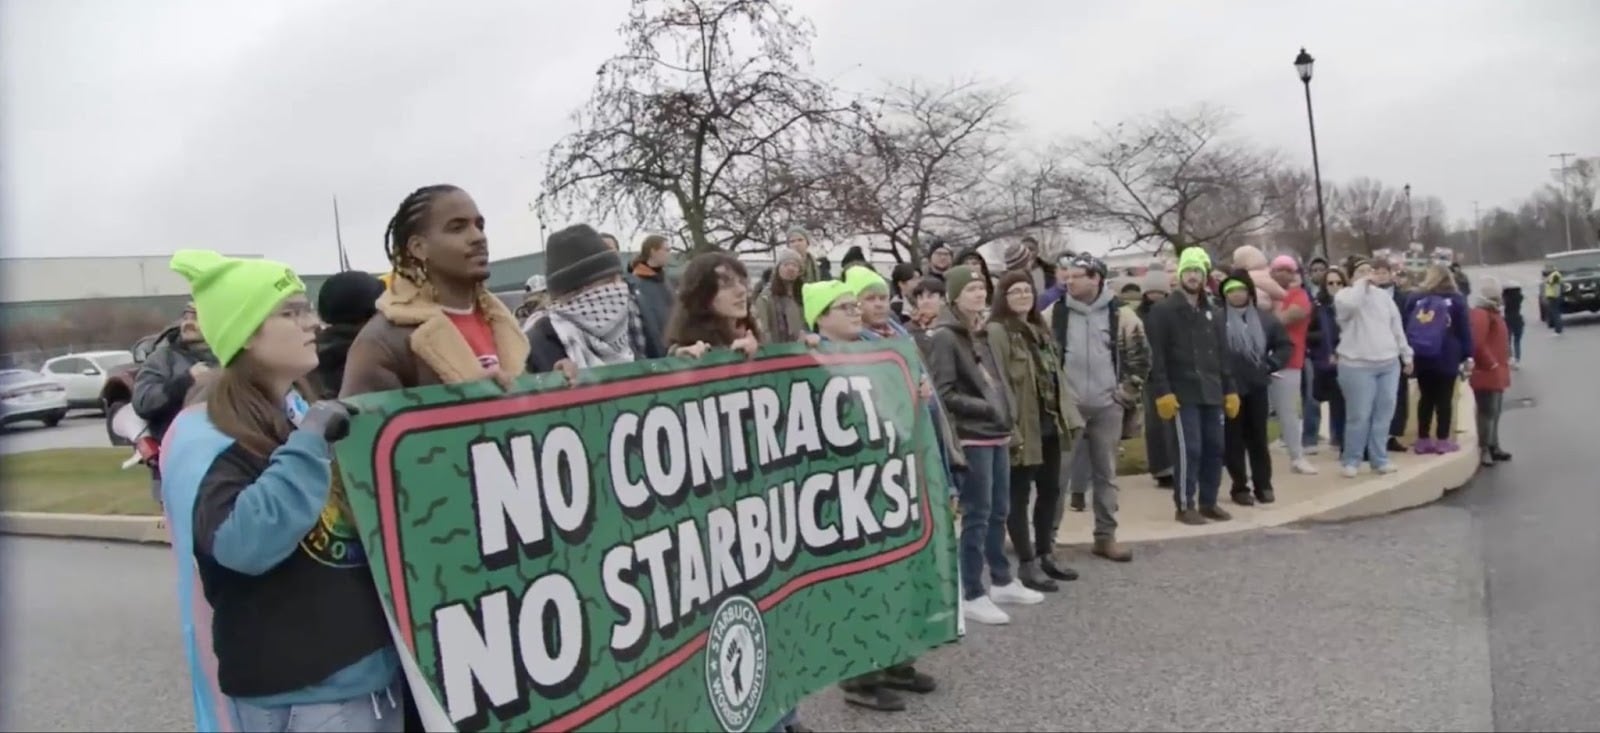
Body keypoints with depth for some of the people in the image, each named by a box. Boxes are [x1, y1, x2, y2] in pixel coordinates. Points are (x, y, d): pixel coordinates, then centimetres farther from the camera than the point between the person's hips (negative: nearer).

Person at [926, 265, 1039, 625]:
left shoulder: (981, 333, 14)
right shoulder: (944, 337, -12)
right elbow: (943, 394, -16)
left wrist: (1007, 413, 7)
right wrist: (985, 408, -16)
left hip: (997, 434, 8)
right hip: (971, 438, -8)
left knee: (1000, 512, 16)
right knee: (977, 515, -4)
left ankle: (1002, 582, 30)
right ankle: (972, 596, 4)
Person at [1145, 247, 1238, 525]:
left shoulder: (1212, 313, 15)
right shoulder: (1163, 311, -4)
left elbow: (1223, 355, 17)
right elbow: (1155, 356, -10)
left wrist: (1230, 390, 11)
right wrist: (1162, 392, -16)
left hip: (1212, 393, 6)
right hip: (1182, 394, -6)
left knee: (1214, 448, 8)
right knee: (1190, 449, -9)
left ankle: (1208, 502, 19)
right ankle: (1185, 505, 1)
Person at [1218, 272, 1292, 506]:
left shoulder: (1264, 317, 5)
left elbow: (1286, 343, 13)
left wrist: (1272, 365, 3)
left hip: (1257, 386, 3)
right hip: (1228, 387, -3)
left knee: (1258, 437, 10)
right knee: (1234, 439, 4)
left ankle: (1263, 485, 19)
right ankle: (1240, 487, 13)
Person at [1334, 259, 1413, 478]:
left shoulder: (1384, 295, 14)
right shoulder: (1345, 294, -3)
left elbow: (1397, 328, 19)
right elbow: (1350, 305, -30)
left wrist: (1406, 355, 18)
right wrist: (1362, 282, -16)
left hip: (1389, 364, 6)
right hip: (1358, 366, -6)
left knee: (1384, 414, 8)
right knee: (1359, 416, -5)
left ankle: (1379, 458, 18)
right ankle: (1350, 460, 7)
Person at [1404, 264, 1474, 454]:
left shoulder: (1415, 299, 8)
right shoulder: (1456, 300, 2)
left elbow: (1405, 327, 7)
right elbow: (1465, 330, -1)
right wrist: (1467, 356, 1)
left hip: (1421, 357, 3)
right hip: (1447, 358, -3)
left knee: (1425, 397, 8)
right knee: (1444, 399, 0)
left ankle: (1423, 440, 8)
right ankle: (1443, 440, 1)